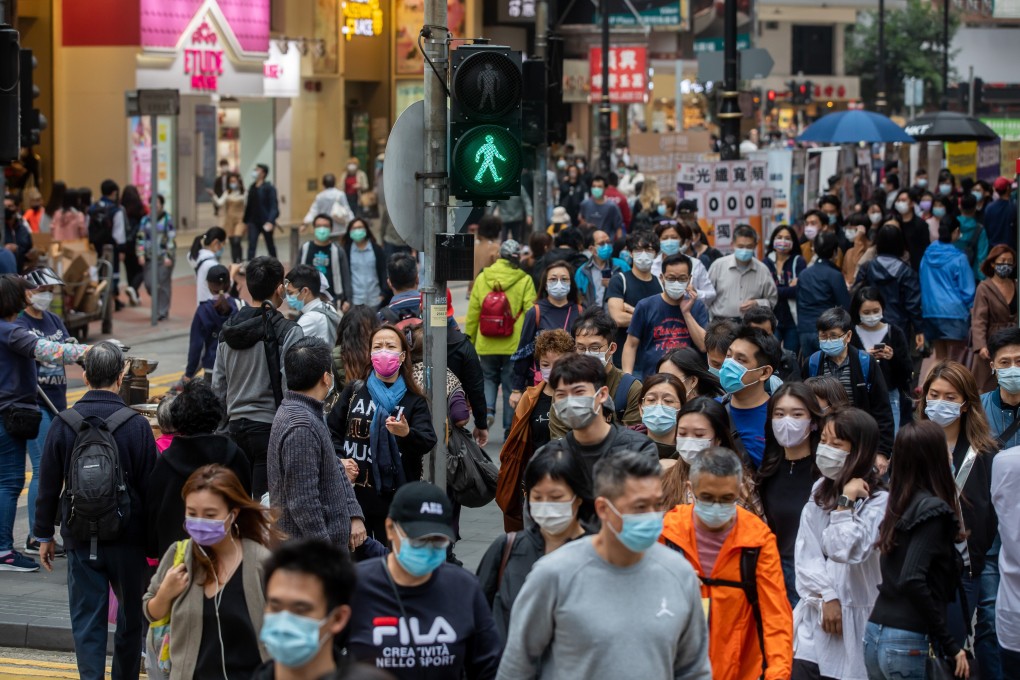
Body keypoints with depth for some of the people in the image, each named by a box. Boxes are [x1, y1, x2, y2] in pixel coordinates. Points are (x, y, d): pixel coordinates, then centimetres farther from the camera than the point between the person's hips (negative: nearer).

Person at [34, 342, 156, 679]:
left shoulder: (63, 424, -4)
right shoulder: (136, 425, -10)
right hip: (127, 537, -1)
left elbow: (48, 485, 2)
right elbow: (151, 486, -7)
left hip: (80, 539, 1)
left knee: (87, 619, 6)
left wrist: (44, 535, 12)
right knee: (132, 616, 15)